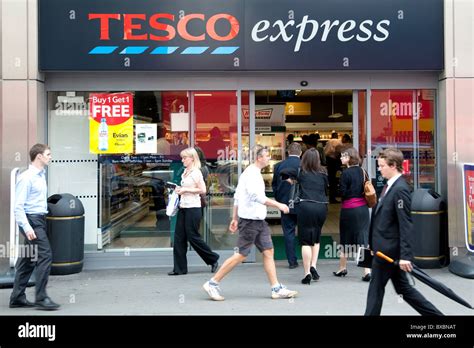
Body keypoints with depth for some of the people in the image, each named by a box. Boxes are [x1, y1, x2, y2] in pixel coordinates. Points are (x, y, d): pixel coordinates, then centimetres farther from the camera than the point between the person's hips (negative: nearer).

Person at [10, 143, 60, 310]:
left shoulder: (41, 176, 14)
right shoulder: (26, 177, -12)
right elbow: (18, 206, -16)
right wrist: (27, 227, -23)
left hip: (40, 220, 9)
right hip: (31, 221, -9)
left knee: (28, 260, 12)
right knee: (45, 255, -13)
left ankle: (17, 298, 20)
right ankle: (41, 298, -8)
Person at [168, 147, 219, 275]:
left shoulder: (196, 172, -10)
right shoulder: (185, 172, 15)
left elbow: (202, 190, -15)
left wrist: (185, 189, -15)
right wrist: (180, 189, 7)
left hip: (193, 208, -8)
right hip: (183, 207, 8)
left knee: (193, 237, -3)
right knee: (179, 237, 4)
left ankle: (213, 259, 15)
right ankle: (180, 268, 8)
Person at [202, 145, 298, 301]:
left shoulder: (250, 172, 16)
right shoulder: (252, 173, -14)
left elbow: (237, 196, 18)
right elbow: (256, 195, -27)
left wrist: (234, 218, 20)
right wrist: (278, 205, -24)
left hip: (259, 220, 10)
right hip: (250, 219, -10)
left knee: (268, 251, 7)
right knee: (242, 254, -4)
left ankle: (276, 289, 10)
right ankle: (212, 283, 3)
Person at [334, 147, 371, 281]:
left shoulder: (346, 173, -13)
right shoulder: (362, 171, 6)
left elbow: (343, 193, -13)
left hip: (349, 209, -5)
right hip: (363, 207, 5)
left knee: (346, 240, 10)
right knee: (363, 238, 3)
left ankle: (342, 268, 25)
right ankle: (367, 271, -6)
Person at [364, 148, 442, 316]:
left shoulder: (400, 189, -18)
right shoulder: (390, 186, 10)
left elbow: (406, 225, -22)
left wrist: (405, 256, -24)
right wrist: (373, 243, 17)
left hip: (387, 249, -9)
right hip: (384, 247, 9)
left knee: (376, 287, 5)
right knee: (403, 288, 15)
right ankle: (434, 314, 21)